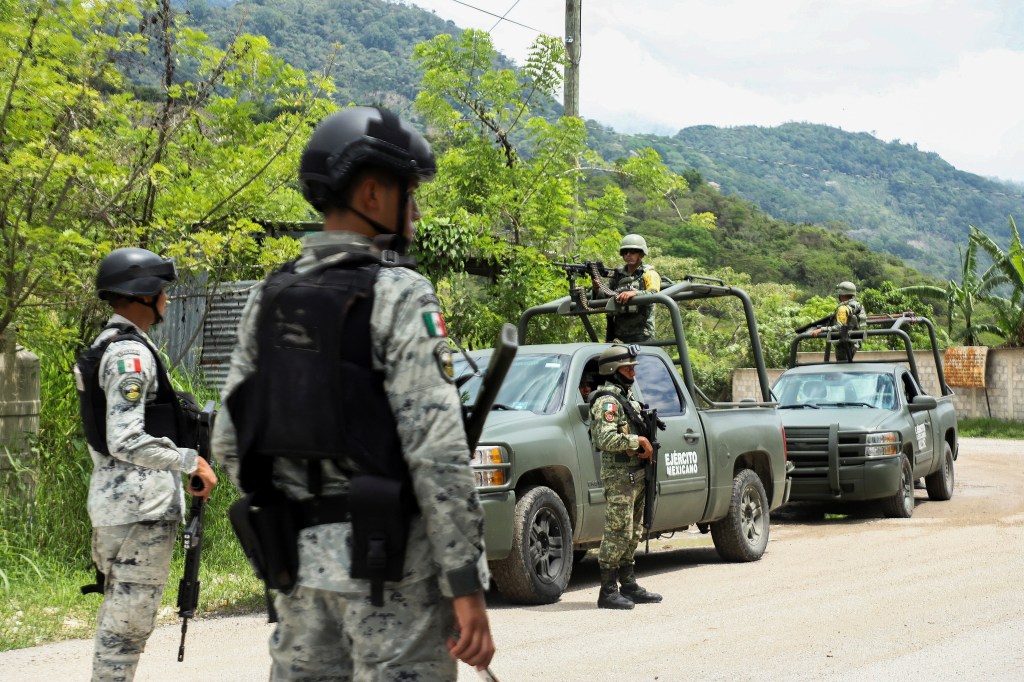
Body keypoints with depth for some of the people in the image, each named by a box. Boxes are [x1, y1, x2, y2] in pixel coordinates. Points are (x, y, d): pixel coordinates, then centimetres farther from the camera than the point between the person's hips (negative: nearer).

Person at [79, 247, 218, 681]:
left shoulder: (106, 346, 16)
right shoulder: (131, 354, -15)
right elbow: (126, 442, -23)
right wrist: (191, 460, -15)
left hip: (111, 497, 10)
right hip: (142, 504, -10)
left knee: (116, 613, 17)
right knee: (130, 619, -7)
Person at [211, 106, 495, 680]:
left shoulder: (269, 298, 9)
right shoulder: (400, 295, -11)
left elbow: (231, 441, 10)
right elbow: (437, 450, -18)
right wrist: (467, 585, -16)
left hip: (298, 553, 7)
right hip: (389, 559, -7)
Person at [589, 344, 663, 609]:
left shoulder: (627, 397, 18)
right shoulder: (607, 401, -13)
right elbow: (607, 440, -25)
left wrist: (646, 447, 10)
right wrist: (638, 441, -18)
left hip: (636, 475, 10)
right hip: (619, 476, -10)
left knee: (632, 534, 14)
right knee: (618, 534, -9)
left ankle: (629, 586, 21)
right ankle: (608, 592, -5)